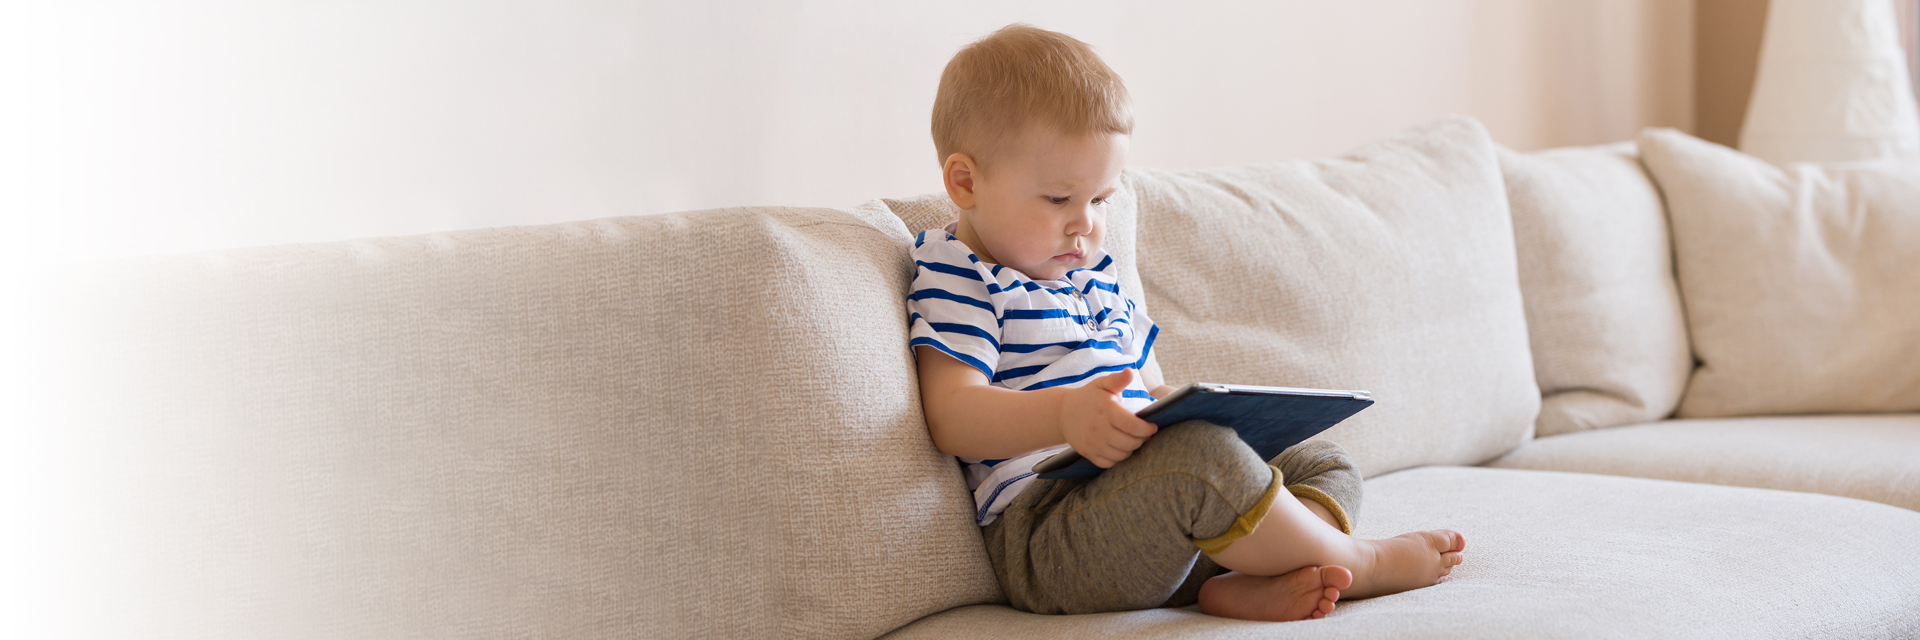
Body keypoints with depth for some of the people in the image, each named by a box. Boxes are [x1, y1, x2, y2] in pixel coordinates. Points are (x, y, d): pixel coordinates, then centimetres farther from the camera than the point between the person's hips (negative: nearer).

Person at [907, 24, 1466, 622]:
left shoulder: (1097, 281, 24)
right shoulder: (958, 282, -4)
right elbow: (953, 416, -18)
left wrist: (1203, 408, 5)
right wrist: (1064, 413, -36)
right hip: (1045, 529, -10)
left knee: (1323, 463, 8)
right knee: (1200, 454, -35)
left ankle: (1243, 587, -24)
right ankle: (1353, 560, -12)